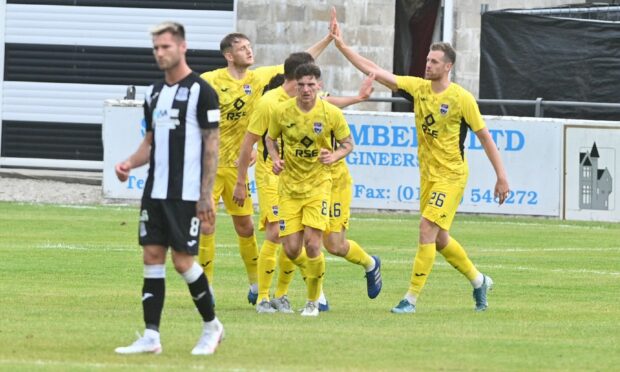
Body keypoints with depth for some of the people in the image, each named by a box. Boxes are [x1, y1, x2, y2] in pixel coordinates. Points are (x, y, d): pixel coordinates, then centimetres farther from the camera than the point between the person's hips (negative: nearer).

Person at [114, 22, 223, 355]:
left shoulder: (201, 91, -7)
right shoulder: (154, 93, 14)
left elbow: (211, 145, -9)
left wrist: (206, 195, -14)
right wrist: (130, 164, 1)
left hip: (186, 193, -7)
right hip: (155, 191, 7)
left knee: (182, 260, -6)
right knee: (152, 257, 2)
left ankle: (211, 326, 13)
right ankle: (151, 337, 2)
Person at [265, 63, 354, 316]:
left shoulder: (331, 114, -8)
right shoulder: (282, 111, -4)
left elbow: (348, 144, 4)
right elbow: (270, 138, 13)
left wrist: (334, 157, -17)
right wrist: (275, 159, -7)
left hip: (318, 184, -2)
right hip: (289, 186, 2)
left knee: (312, 244, -14)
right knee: (291, 249, -3)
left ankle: (313, 302, 5)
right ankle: (312, 271, 35)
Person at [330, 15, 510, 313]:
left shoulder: (461, 98, -13)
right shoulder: (418, 87, 2)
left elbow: (484, 136, -7)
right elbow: (374, 71, 0)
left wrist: (501, 176, -7)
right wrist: (340, 45, -6)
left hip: (451, 174, -7)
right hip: (428, 173, 7)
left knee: (428, 228, -16)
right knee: (439, 239, 13)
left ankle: (412, 298, -12)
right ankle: (478, 280, 35)